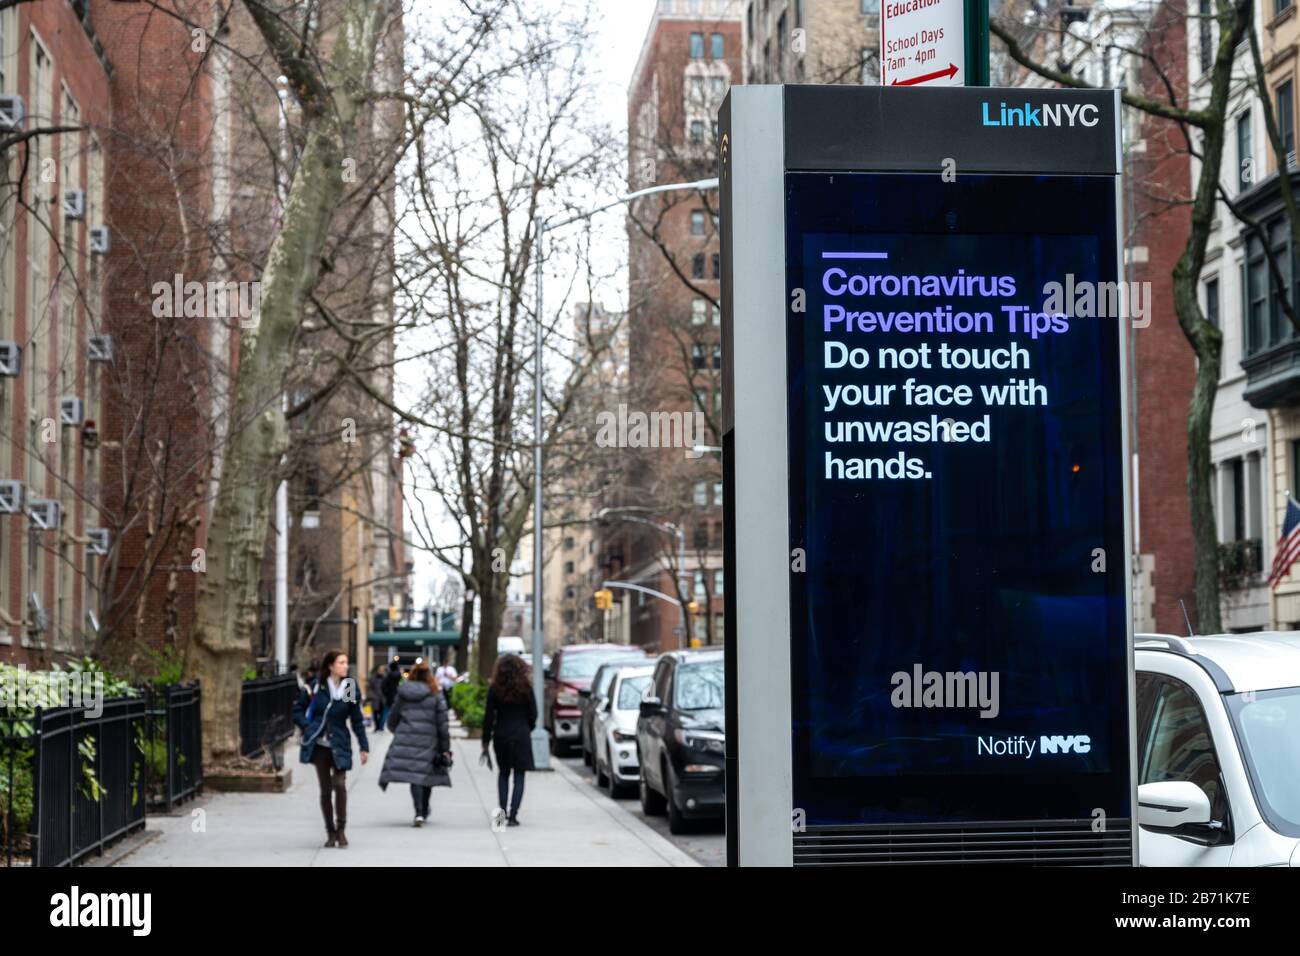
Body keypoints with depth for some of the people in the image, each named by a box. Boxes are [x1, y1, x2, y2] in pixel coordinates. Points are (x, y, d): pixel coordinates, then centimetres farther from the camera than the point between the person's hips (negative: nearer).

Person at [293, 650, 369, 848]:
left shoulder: (351, 689, 0)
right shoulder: (317, 686, -1)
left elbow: (357, 720, 5)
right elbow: (298, 710, 9)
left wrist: (364, 747, 4)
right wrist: (307, 728, -5)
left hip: (340, 745, -1)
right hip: (320, 745, 1)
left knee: (340, 785, -16)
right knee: (325, 790, 5)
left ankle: (341, 829, -2)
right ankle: (330, 832, 16)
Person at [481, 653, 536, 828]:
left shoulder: (495, 688, -5)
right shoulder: (525, 688, -4)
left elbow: (488, 717, -4)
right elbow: (533, 714, 1)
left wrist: (486, 741, 3)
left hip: (501, 736, 1)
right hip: (521, 735, -1)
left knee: (503, 773, 17)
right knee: (519, 775, 4)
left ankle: (501, 808, 2)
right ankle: (513, 815, -3)